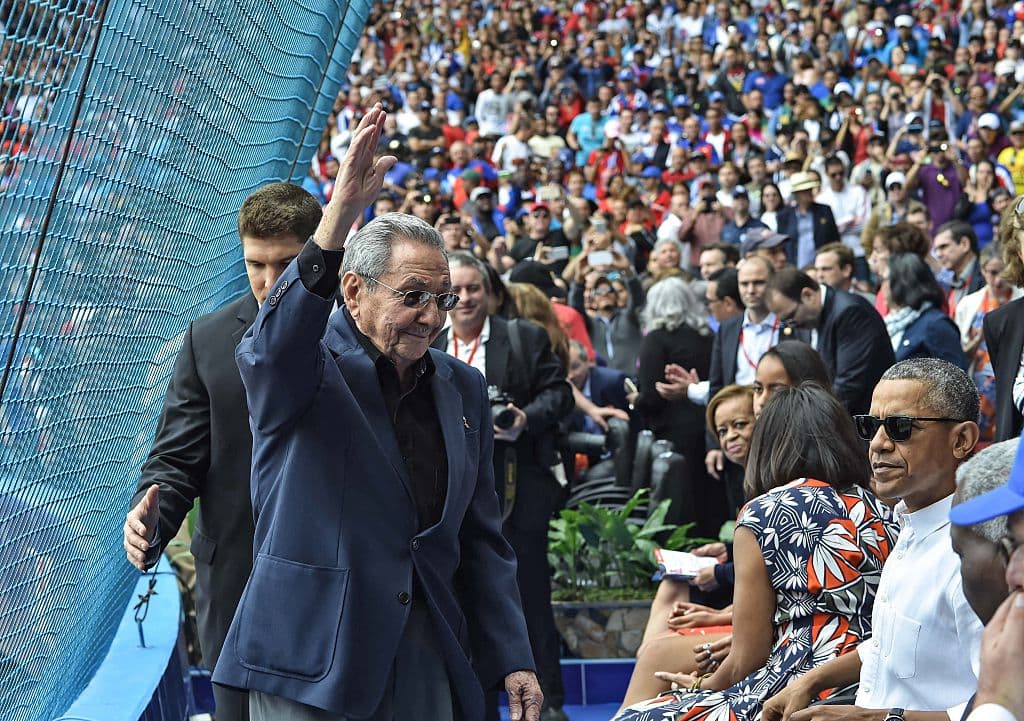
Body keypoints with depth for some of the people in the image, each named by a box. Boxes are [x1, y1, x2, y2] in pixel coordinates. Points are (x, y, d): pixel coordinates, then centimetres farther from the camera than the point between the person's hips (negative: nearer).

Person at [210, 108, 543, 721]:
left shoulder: (462, 388, 14)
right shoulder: (308, 372, -3)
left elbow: (482, 537, 16)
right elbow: (273, 347, -29)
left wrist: (512, 659, 10)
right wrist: (337, 221, -41)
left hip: (427, 660, 5)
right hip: (310, 660, -5)